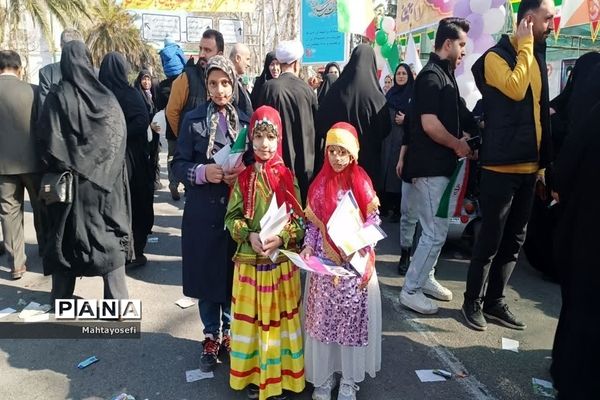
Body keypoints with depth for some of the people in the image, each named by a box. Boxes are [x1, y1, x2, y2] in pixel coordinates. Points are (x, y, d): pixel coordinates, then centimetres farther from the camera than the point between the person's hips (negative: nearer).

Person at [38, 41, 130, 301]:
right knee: (110, 233, 6)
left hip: (69, 177, -1)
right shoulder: (106, 96, -3)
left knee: (66, 235, 11)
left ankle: (62, 297, 23)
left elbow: (48, 141, -8)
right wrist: (106, 166, 11)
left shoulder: (58, 96, -8)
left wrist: (59, 169, 7)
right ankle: (117, 301, 8)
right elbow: (120, 136, -1)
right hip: (105, 176, 1)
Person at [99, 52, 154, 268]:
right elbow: (142, 121, -22)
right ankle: (133, 252, 12)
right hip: (131, 156, -3)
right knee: (134, 201, 8)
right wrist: (124, 133, -13)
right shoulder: (130, 94, -10)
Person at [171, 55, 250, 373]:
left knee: (234, 274, 9)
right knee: (206, 273, 8)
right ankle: (211, 336, 27)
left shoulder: (245, 120, 5)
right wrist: (202, 171, -20)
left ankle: (229, 331, 30)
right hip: (203, 211, -1)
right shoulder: (193, 119, 0)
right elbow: (178, 164, -2)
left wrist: (243, 173, -13)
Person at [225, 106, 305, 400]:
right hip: (249, 261, 1)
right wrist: (249, 235, -17)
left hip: (282, 261, 0)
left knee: (279, 317, 11)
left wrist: (281, 238, -19)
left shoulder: (287, 177, -3)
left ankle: (279, 375, 28)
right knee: (252, 318, 11)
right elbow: (232, 217, 0)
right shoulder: (243, 178, -1)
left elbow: (300, 219, -3)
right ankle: (253, 374, 30)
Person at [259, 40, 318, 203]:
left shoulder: (271, 87, -9)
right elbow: (317, 122, 6)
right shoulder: (306, 88, -1)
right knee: (304, 200, 12)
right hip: (305, 159, 3)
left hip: (281, 157, -2)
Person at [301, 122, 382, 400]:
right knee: (323, 317, 8)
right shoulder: (319, 184, 2)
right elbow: (312, 222, 7)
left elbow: (373, 222, -2)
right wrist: (309, 246, -8)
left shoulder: (362, 183, -5)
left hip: (354, 263, -2)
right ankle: (323, 376, 25)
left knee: (352, 317, 6)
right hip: (323, 262, 2)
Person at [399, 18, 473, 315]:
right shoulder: (431, 76, -14)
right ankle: (410, 290, 6)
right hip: (430, 167, -10)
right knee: (435, 232, -5)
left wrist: (461, 139, 10)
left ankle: (424, 278, 31)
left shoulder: (444, 74, 15)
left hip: (440, 165, 10)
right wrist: (459, 145, -10)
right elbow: (430, 124, -23)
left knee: (436, 229, 17)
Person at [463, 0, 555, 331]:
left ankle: (494, 301, 24)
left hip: (528, 166, 8)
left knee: (514, 240, 12)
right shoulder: (496, 56, -6)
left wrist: (542, 161, 19)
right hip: (501, 166, -8)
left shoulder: (536, 56, 17)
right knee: (491, 239, -2)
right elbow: (515, 89, -25)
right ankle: (473, 302, 13)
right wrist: (524, 46, -11)